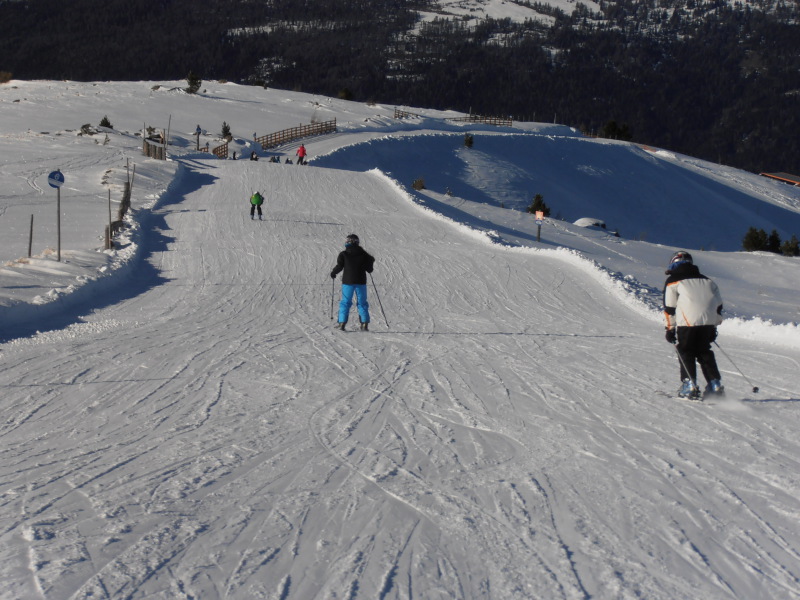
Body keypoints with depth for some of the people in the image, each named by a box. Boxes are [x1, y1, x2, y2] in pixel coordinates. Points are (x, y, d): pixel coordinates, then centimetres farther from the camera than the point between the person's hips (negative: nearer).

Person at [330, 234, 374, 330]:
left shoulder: (344, 254, -4)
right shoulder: (363, 254, 1)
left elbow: (339, 266, -7)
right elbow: (369, 269, 3)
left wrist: (333, 273, 11)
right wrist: (371, 262, 23)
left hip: (348, 281, -1)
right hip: (361, 282, 1)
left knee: (345, 302, 6)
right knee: (362, 303, 8)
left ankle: (342, 323, -1)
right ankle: (365, 324, 1)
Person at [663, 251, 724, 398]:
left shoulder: (673, 281, 11)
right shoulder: (707, 280, 25)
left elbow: (669, 307, 6)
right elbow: (718, 304, 23)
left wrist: (670, 328, 12)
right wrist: (713, 326, 28)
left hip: (687, 321, -5)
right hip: (708, 321, 5)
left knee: (686, 352, 7)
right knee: (704, 352, 16)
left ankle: (689, 385, -3)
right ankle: (715, 385, 10)